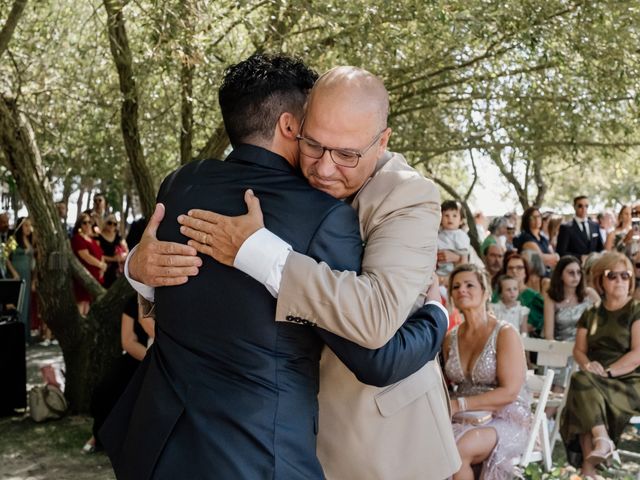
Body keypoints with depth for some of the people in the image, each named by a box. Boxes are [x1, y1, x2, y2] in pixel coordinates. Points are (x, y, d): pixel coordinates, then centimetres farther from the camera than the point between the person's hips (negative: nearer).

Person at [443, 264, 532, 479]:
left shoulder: (505, 333, -8)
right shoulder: (451, 338, 9)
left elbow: (510, 392, -15)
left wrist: (459, 404, -22)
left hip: (507, 421, -4)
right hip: (465, 420, 4)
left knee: (456, 448, -33)